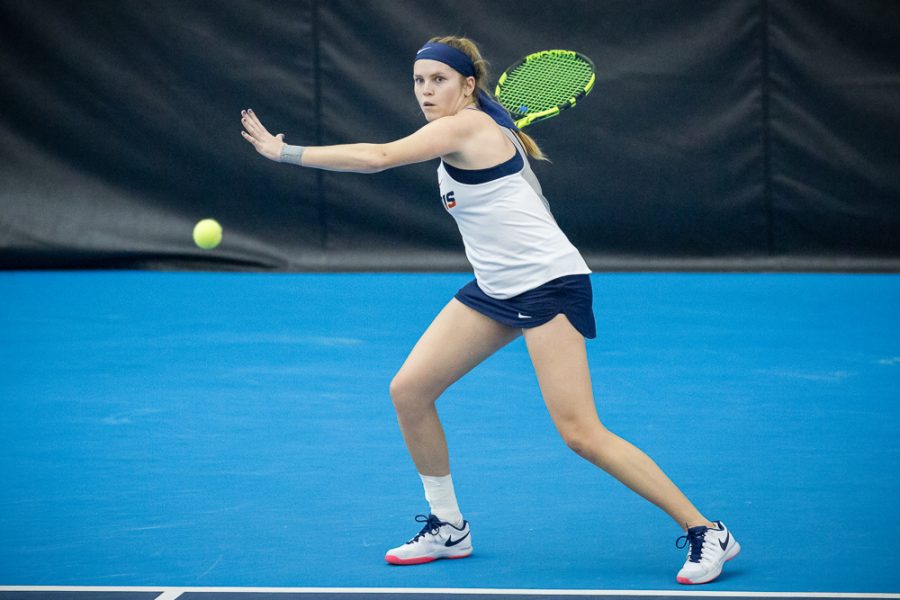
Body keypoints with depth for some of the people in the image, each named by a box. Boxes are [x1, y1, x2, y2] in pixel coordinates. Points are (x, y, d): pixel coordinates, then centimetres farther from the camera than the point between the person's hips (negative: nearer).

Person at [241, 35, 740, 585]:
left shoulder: (466, 126, -15)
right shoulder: (465, 134, 13)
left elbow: (377, 158, -24)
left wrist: (285, 152, -20)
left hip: (549, 283, -10)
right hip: (497, 288, 10)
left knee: (580, 432, -16)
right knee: (409, 390, 3)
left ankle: (705, 533, -8)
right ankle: (448, 529, 17)